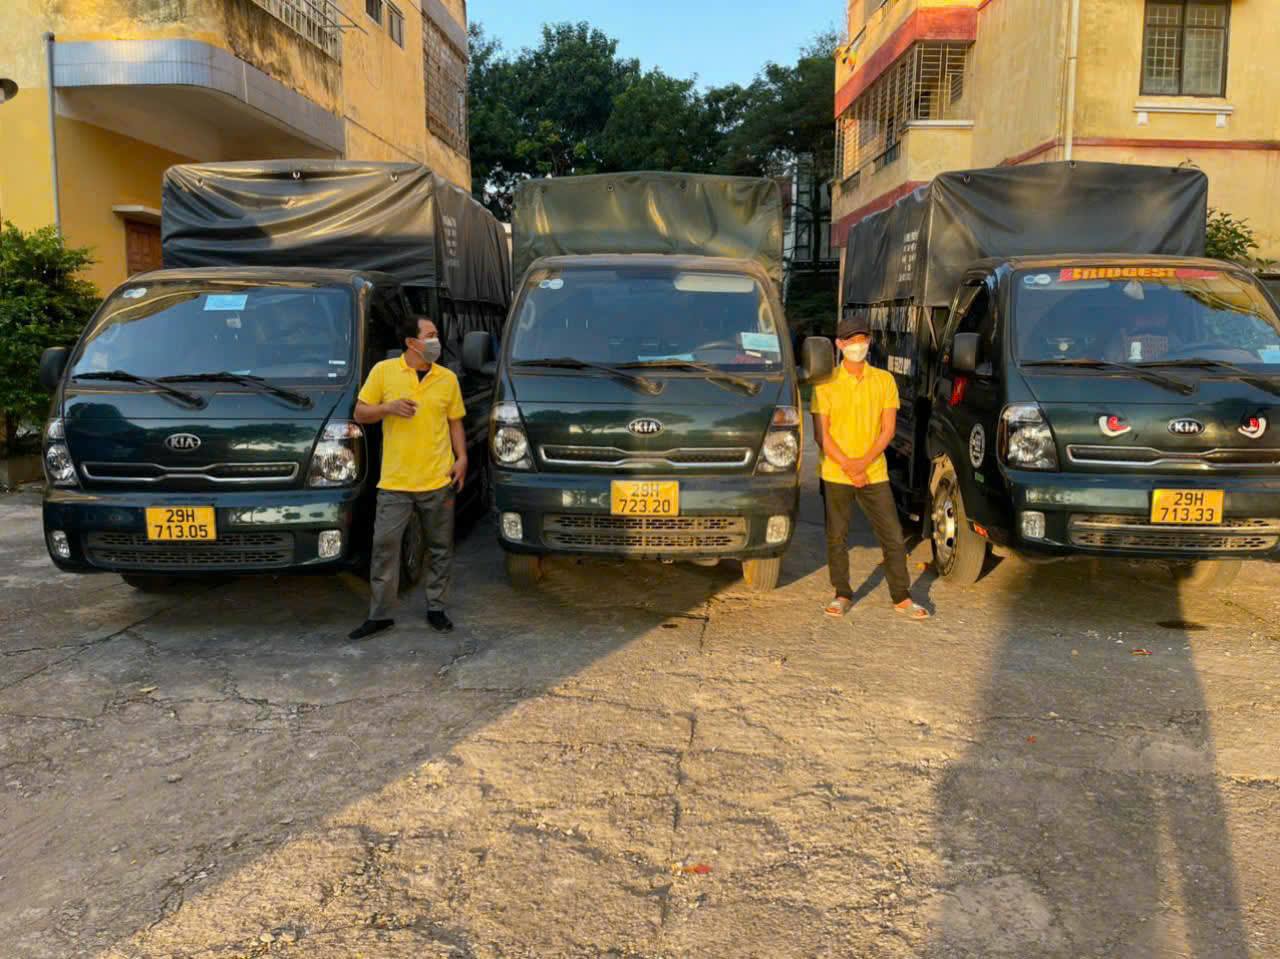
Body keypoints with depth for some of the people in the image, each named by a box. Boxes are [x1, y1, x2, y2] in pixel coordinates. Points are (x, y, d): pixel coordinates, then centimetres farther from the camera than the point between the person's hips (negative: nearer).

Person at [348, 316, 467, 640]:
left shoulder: (448, 378, 7)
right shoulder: (383, 371, 1)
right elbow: (360, 413, 5)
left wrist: (461, 457, 0)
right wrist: (388, 407, -14)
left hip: (438, 480, 2)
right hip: (394, 480, -2)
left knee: (440, 547, 9)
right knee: (384, 545, -1)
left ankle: (435, 608, 23)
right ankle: (379, 615, 10)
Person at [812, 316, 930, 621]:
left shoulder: (884, 380, 3)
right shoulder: (826, 384, -1)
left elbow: (888, 430, 0)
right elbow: (822, 433, -4)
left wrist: (863, 462, -13)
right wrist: (847, 465, -15)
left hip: (875, 473, 1)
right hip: (836, 475, -1)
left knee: (893, 537, 2)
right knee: (837, 537, 6)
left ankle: (902, 598, 14)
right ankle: (842, 596, 21)